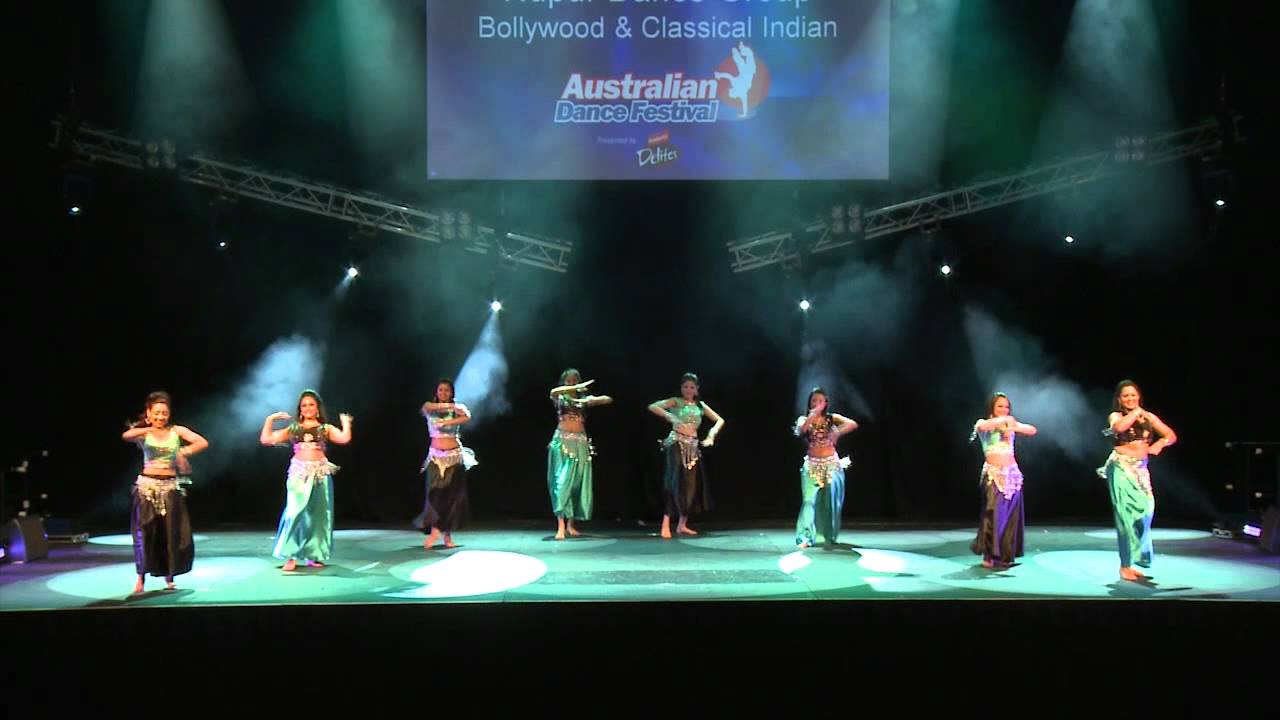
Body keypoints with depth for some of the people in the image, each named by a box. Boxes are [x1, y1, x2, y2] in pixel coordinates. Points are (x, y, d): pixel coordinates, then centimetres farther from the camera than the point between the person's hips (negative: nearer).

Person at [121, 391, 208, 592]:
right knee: (145, 532, -2)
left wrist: (183, 452, -15)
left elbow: (203, 443, -5)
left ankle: (169, 576, 15)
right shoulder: (143, 433, -1)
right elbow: (126, 436, -24)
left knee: (170, 532, 3)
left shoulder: (177, 431, 3)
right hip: (147, 486, -1)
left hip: (170, 487, 1)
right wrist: (147, 429, -37)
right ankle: (141, 577, 6)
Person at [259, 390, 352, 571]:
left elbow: (344, 439, -7)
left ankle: (314, 555, 14)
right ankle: (291, 556, -5)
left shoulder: (326, 429, 10)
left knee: (318, 514, 4)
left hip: (320, 474, 0)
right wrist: (270, 419, 10)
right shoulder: (293, 429, 14)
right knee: (295, 512, -11)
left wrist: (345, 421, 0)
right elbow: (265, 439, 10)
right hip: (298, 474, 0)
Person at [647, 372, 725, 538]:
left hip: (693, 446, 5)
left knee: (692, 484, 4)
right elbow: (652, 407, -13)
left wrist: (711, 435, -1)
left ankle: (682, 524, 16)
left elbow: (720, 420, 16)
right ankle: (666, 524, -15)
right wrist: (669, 416, -25)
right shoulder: (676, 402, 0)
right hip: (677, 444, -5)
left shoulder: (700, 405, 13)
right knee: (676, 482, -15)